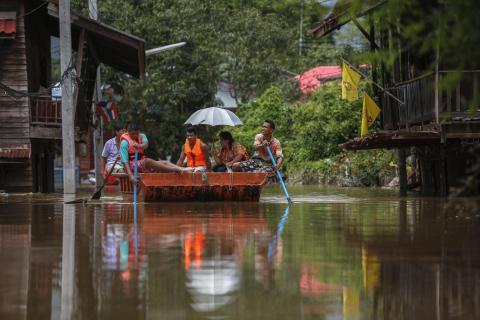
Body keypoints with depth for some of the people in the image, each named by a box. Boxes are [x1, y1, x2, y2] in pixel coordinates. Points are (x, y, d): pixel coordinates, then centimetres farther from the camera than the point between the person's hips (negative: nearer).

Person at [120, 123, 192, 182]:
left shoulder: (141, 136, 6)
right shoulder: (125, 142, -10)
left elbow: (146, 144, -19)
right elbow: (125, 161, -17)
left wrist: (139, 146, -44)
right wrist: (130, 175, -31)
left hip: (142, 162, 7)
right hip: (132, 164, -7)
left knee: (164, 162, -12)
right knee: (148, 161, -33)